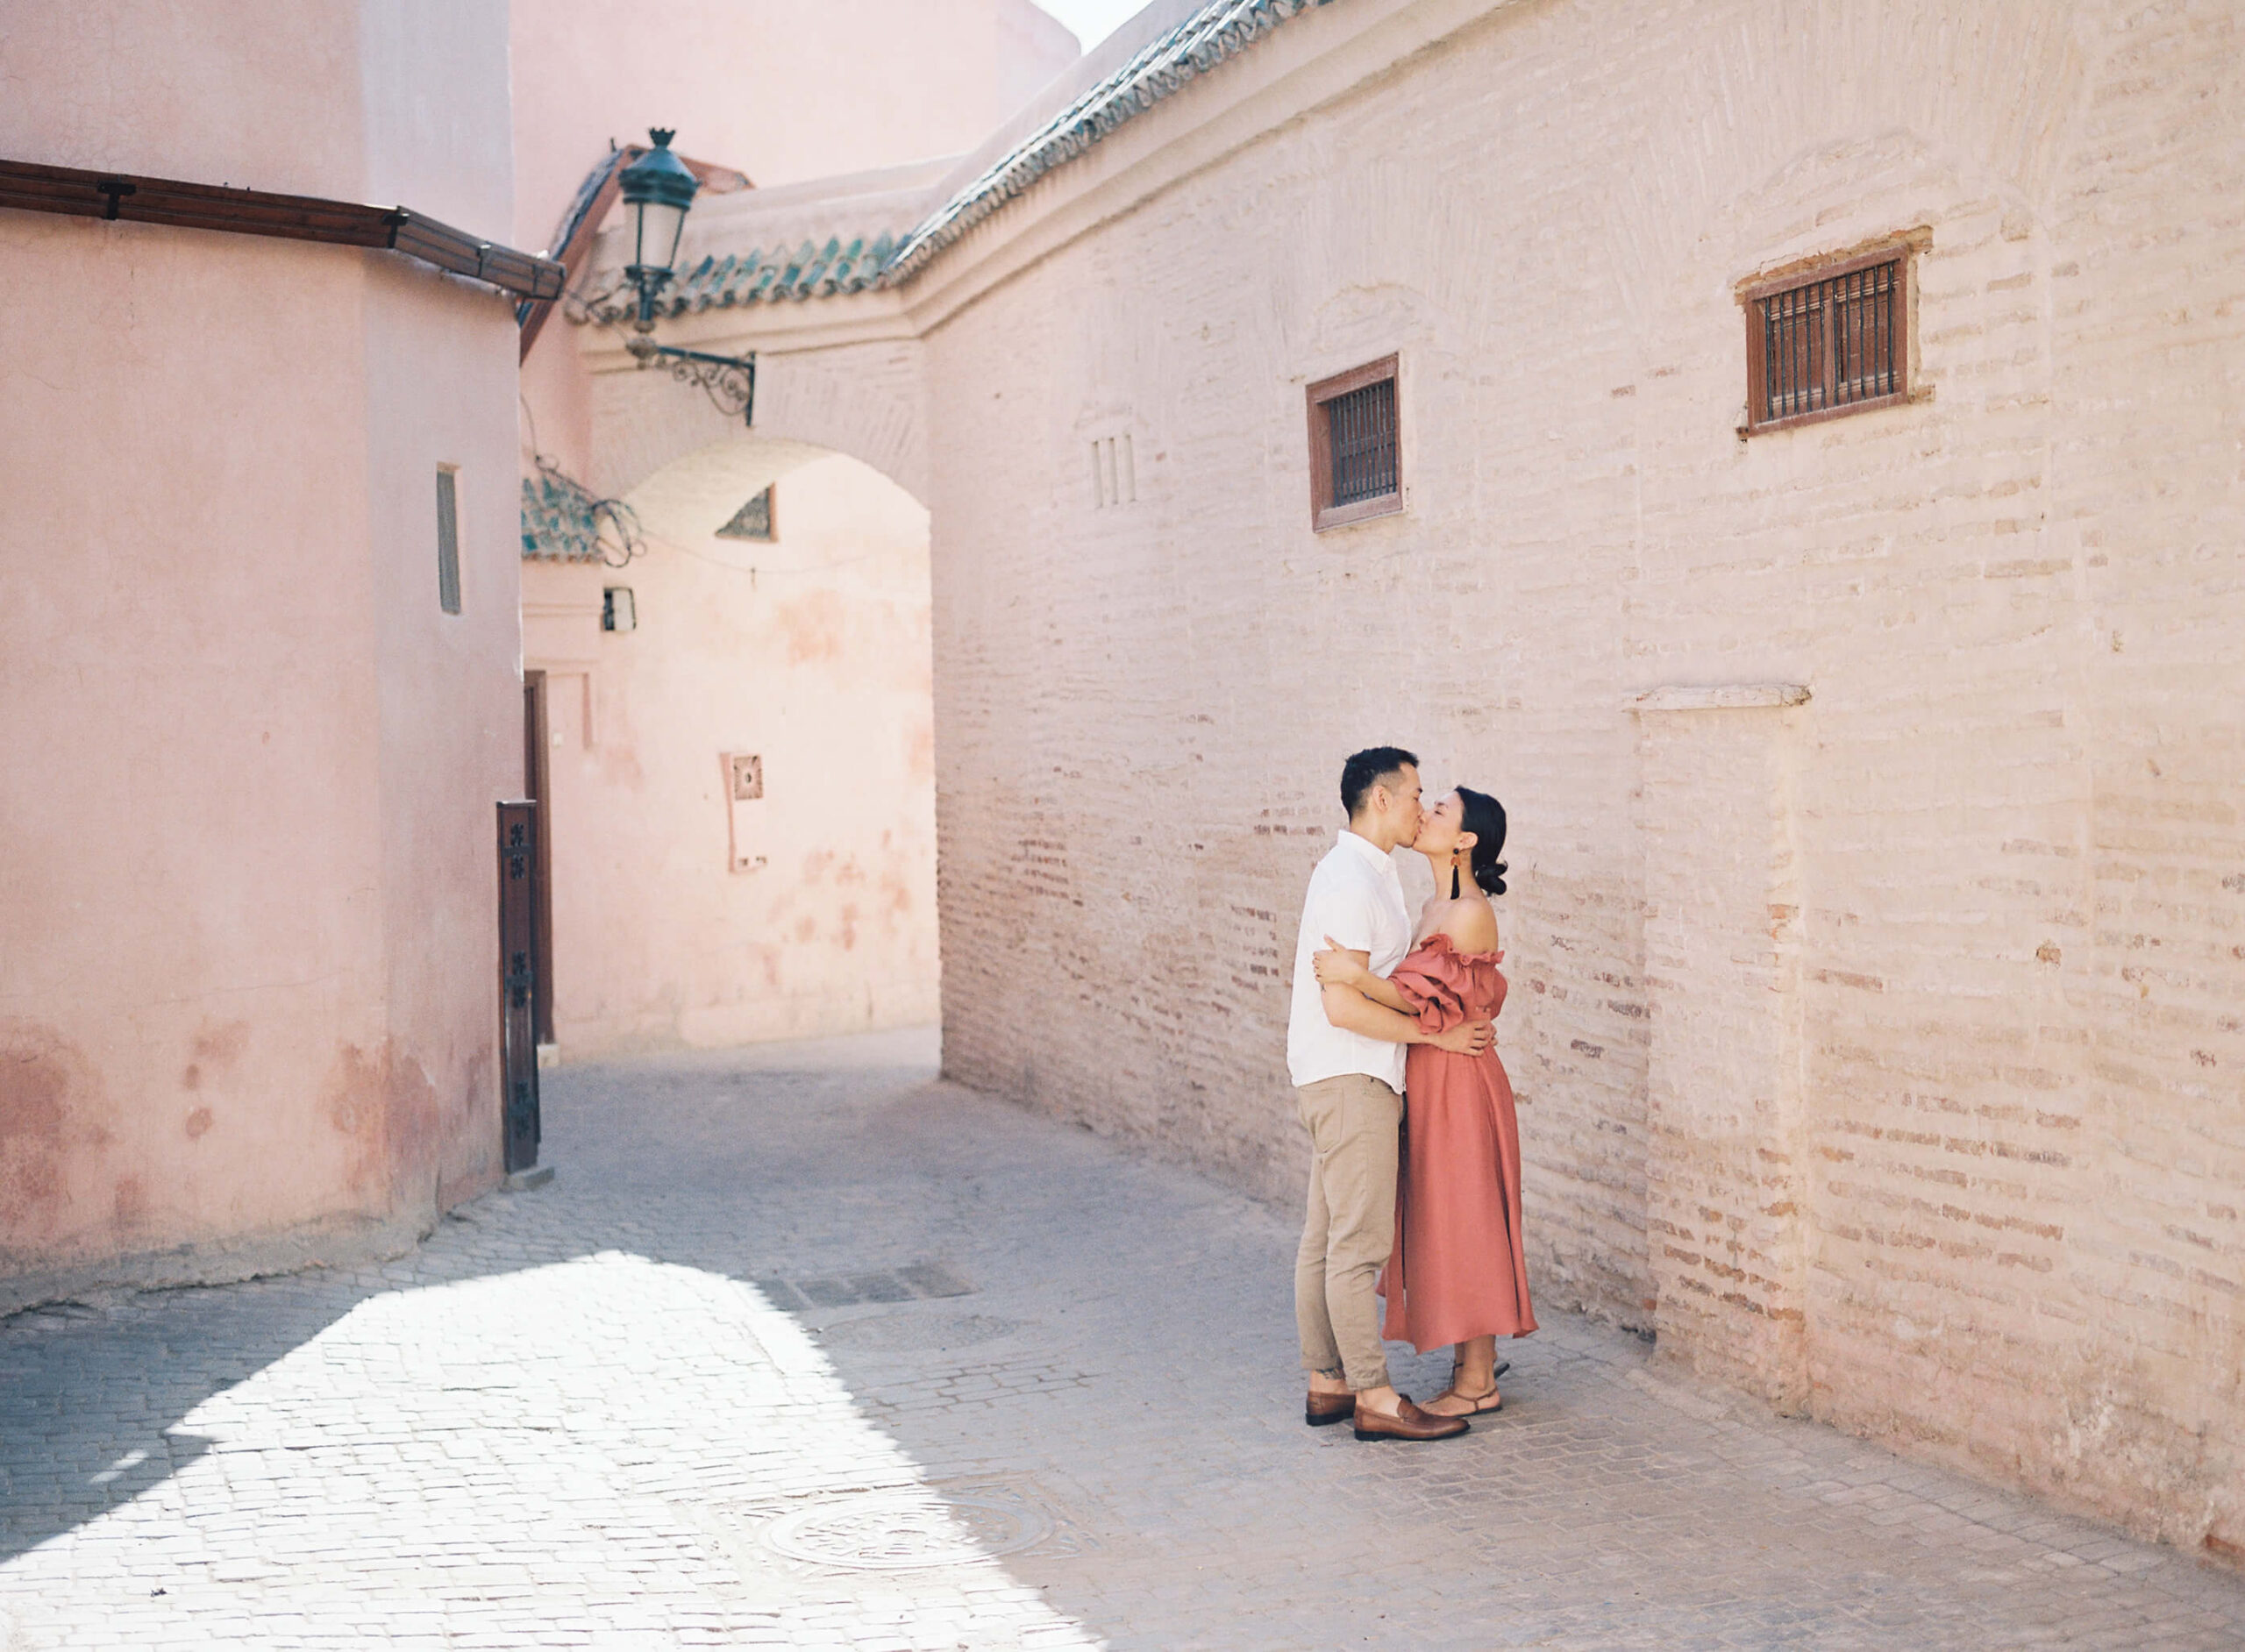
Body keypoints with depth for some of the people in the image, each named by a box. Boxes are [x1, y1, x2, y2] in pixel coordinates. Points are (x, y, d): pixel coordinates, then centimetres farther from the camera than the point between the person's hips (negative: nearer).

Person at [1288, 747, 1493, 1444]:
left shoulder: (1365, 874, 16)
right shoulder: (1351, 881, -18)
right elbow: (1343, 1005, -22)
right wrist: (1437, 1033, -15)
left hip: (1348, 1078, 11)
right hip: (1349, 1080, -11)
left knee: (1324, 1238, 13)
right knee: (1358, 1243, -7)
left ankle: (1326, 1382, 19)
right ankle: (1374, 1398, -4)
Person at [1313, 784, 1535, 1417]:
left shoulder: (1472, 914, -17)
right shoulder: (1434, 908, 12)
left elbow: (1433, 999, -23)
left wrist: (1360, 978, -34)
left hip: (1458, 1083, -9)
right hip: (1427, 1081, 9)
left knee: (1461, 1223, -2)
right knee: (1440, 1224, 14)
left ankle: (1478, 1383, 7)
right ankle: (1475, 1362, 25)